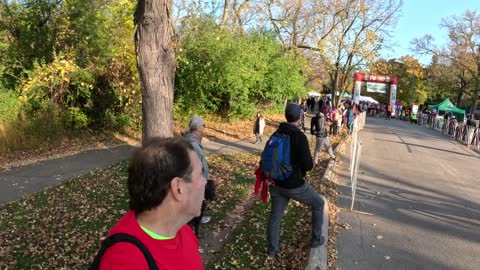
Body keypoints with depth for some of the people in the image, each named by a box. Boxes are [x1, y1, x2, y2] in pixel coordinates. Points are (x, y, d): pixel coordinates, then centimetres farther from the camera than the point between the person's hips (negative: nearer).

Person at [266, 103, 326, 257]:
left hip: (277, 184, 6)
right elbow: (308, 165, -19)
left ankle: (272, 250, 27)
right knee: (318, 203, 18)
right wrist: (308, 164, 3)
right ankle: (316, 238, 28)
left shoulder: (276, 134, 0)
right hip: (295, 186, -6)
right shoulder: (300, 137, -21)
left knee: (275, 216, 17)